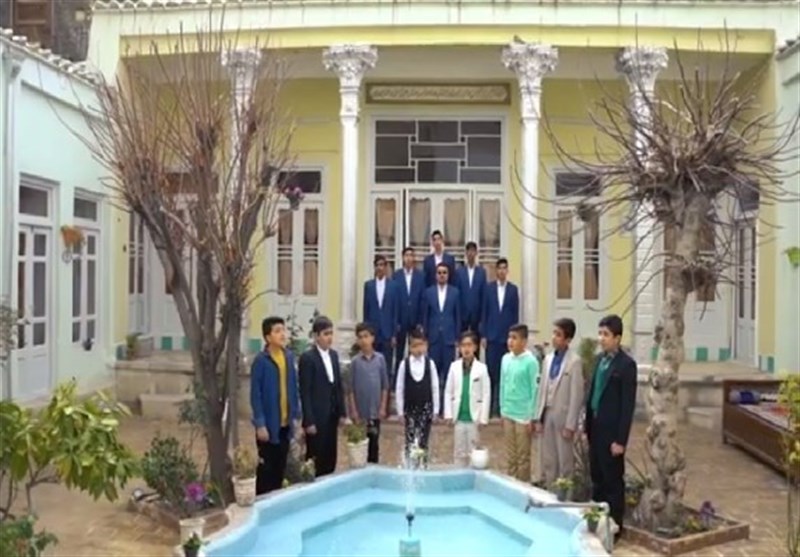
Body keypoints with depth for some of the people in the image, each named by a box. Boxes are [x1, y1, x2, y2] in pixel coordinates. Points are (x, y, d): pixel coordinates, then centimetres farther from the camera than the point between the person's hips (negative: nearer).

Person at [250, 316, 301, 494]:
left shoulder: (289, 356, 3)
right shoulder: (260, 360, -13)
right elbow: (255, 395, -12)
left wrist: (295, 415, 8)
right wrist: (260, 424, -14)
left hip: (286, 423, 5)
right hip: (269, 424, -5)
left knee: (280, 467, 14)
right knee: (266, 467, 6)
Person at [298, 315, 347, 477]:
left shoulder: (334, 355, 10)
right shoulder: (307, 358, -11)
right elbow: (305, 392, -13)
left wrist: (342, 412, 9)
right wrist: (309, 421, -16)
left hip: (332, 416, 7)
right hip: (317, 417, -7)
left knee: (330, 459, 10)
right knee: (315, 461, 2)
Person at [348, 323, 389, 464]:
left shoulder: (380, 359, -1)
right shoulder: (355, 361, -4)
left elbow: (385, 385, 4)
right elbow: (351, 388, -2)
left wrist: (383, 407, -1)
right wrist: (353, 411, -7)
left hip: (375, 411, 1)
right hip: (360, 411, -1)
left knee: (374, 443, 9)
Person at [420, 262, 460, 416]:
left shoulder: (455, 292, 3)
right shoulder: (428, 292, 5)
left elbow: (458, 315, 4)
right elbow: (425, 316, 6)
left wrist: (457, 337, 1)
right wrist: (425, 335, 2)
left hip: (449, 336, 0)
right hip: (433, 336, 1)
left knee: (448, 368, 1)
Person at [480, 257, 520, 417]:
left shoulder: (513, 289, 2)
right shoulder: (489, 288, 3)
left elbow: (516, 314, 4)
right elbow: (484, 312, 4)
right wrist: (483, 335, -1)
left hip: (507, 336, 0)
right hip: (491, 335, 0)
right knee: (491, 370, 1)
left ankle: (501, 404, 10)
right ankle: (489, 404, 9)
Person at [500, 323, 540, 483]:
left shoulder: (531, 361, -12)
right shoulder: (505, 359, 5)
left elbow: (534, 390, -10)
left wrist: (531, 418, -11)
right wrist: (502, 410, 12)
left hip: (523, 415, -5)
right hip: (508, 414, 6)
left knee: (523, 457, 5)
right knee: (510, 456, 14)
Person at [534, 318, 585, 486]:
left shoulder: (575, 361, -13)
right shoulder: (548, 358, 7)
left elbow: (576, 395, -14)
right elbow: (542, 389, 9)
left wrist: (570, 425, -14)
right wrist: (538, 417, 6)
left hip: (563, 417, -6)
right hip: (547, 415, 6)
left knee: (565, 461, 6)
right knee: (546, 460, 13)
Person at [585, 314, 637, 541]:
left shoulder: (627, 364, -14)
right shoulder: (600, 360, 9)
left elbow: (628, 405, -15)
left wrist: (620, 439, -16)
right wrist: (587, 426, 12)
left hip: (611, 431, -7)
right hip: (595, 429, 7)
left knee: (613, 480, 5)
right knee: (597, 478, 15)